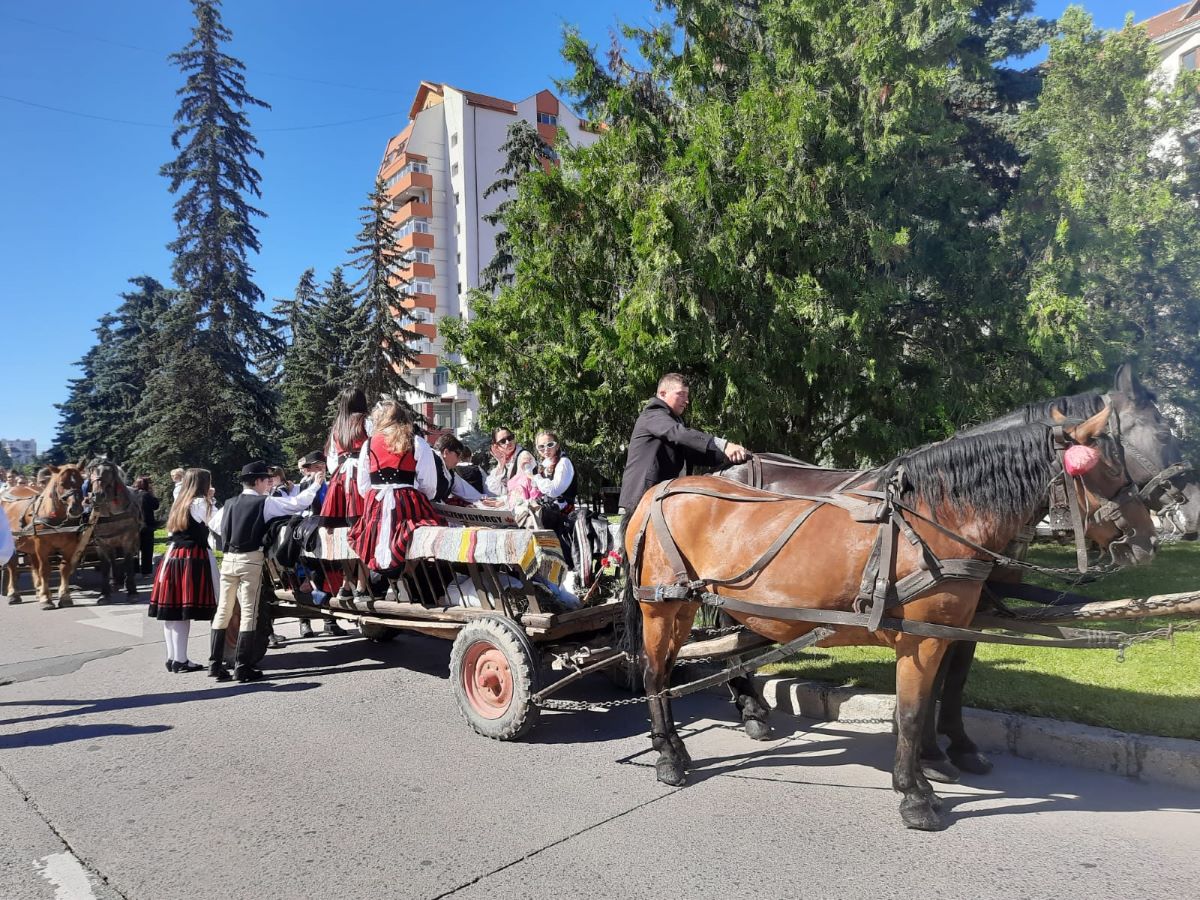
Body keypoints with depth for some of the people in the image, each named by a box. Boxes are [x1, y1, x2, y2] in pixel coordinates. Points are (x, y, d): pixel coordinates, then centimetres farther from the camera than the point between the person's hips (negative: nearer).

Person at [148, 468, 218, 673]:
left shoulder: (179, 503, 18)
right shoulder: (200, 503, -6)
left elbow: (171, 531, 21)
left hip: (173, 556, 8)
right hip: (193, 558, -8)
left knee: (172, 609, 8)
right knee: (185, 610, -6)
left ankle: (172, 657, 14)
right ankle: (180, 660, -5)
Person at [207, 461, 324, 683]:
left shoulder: (230, 504, 10)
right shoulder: (265, 503, -6)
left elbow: (214, 525, 19)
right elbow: (297, 503, -7)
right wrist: (315, 485, 4)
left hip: (228, 559, 6)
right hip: (251, 560, -6)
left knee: (223, 610, 11)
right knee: (249, 612, -2)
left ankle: (215, 664, 14)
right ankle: (242, 667, -2)